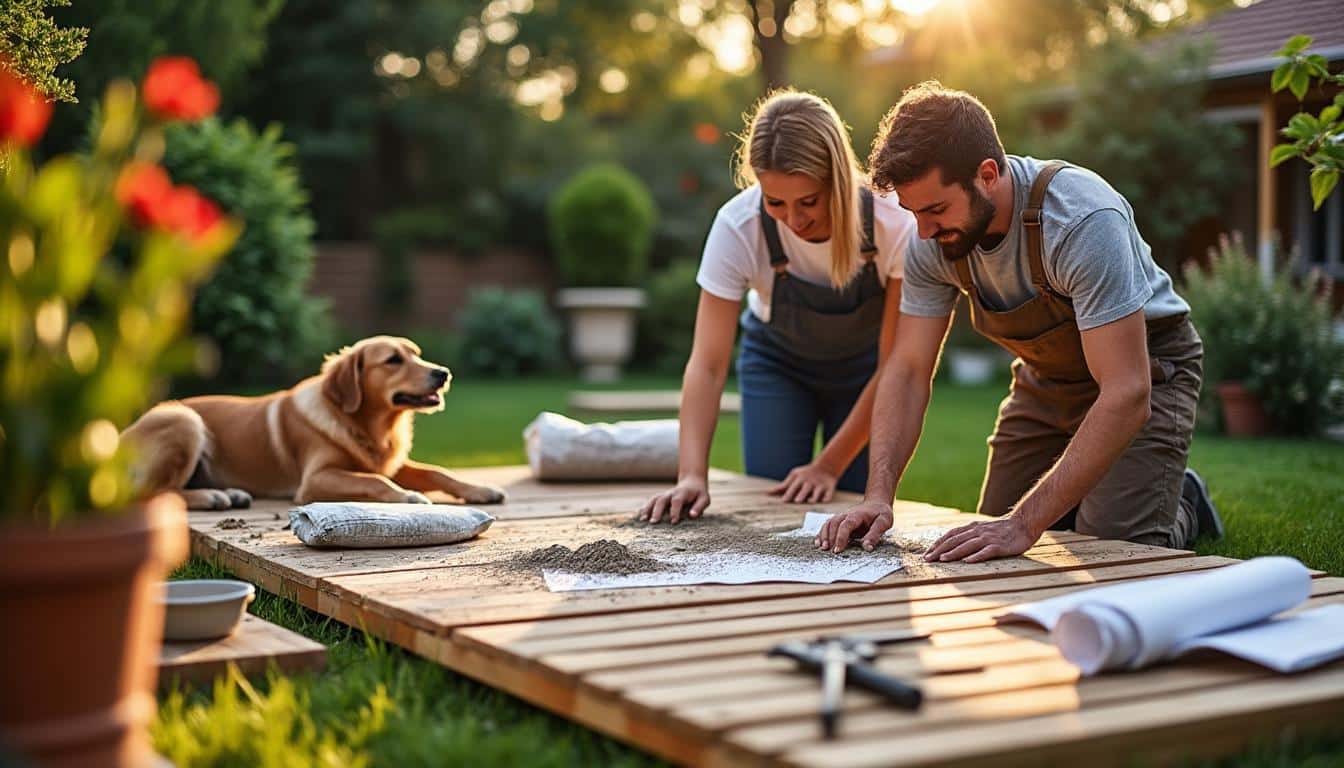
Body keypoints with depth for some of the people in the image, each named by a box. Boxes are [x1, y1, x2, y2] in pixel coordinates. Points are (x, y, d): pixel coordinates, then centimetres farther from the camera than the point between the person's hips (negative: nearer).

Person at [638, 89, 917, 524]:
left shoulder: (894, 224, -33)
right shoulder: (738, 227, -32)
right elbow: (708, 363, -32)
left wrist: (829, 466, -23)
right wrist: (692, 476, -44)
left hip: (863, 364, 0)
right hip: (777, 359, 1)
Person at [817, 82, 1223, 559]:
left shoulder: (1083, 219, -37)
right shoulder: (932, 238, -18)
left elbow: (1126, 395, -41)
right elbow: (908, 370, -12)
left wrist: (1024, 524, -46)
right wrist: (879, 494, -28)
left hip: (1145, 366, -5)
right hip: (1045, 377, 6)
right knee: (990, 549, 2)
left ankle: (1182, 504, 14)